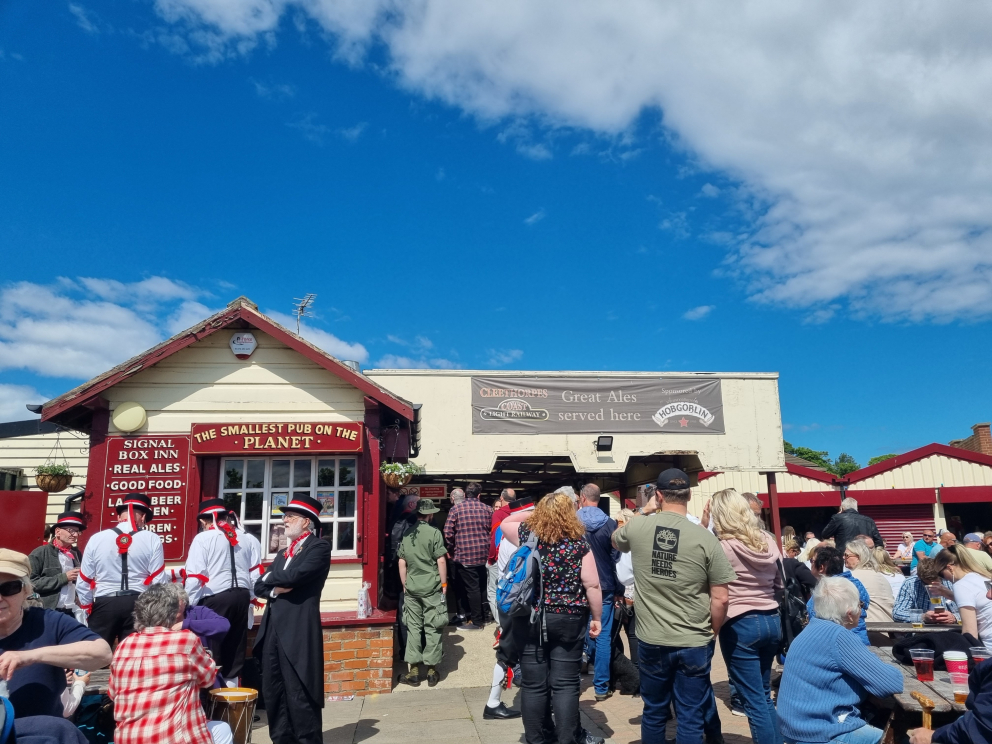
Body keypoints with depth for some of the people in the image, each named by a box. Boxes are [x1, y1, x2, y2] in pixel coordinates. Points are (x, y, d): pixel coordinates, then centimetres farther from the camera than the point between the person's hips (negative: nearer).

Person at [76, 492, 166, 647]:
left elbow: (83, 582, 6)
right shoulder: (152, 540, -4)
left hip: (104, 605, 1)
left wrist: (87, 607, 19)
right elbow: (158, 581, -5)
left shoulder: (96, 539, 1)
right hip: (138, 605, -1)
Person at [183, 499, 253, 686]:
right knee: (234, 649, 16)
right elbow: (253, 572, 14)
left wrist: (188, 606, -4)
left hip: (216, 599, -5)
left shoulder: (203, 539, -5)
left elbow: (195, 576, -11)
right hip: (242, 597, 5)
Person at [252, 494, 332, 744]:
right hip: (273, 629, 8)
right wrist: (275, 589, -6)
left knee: (300, 695, -4)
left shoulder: (319, 547, -5)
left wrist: (270, 577, 1)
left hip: (298, 631, -8)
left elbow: (294, 576, -18)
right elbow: (259, 586, 16)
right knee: (273, 693, 12)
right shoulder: (282, 553, 22)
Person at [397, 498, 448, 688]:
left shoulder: (406, 534, 5)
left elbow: (402, 563, 9)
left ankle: (413, 671, 11)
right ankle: (432, 671, 11)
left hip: (411, 588, 4)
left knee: (413, 628, 9)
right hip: (432, 587, -3)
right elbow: (440, 561, -10)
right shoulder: (434, 532, -8)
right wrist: (444, 583, 1)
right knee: (432, 629, 5)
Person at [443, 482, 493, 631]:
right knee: (481, 586, 15)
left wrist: (451, 549, 7)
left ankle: (476, 621, 8)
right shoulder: (487, 509, 6)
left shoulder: (456, 509, -4)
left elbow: (448, 533, -8)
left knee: (471, 588, 2)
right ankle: (481, 617, 24)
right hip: (483, 554, 4)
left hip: (464, 554, -4)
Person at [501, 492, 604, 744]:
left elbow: (505, 523, 18)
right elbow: (592, 585, -9)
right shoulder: (579, 543, -7)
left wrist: (533, 512, 14)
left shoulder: (528, 535, -3)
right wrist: (596, 618, 2)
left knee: (533, 684, 10)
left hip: (530, 619, 2)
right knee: (565, 684, 6)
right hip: (568, 620, -2)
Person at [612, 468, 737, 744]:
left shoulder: (636, 528, -7)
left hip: (651, 642, 2)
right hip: (694, 645, -1)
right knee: (691, 719, 11)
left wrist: (644, 513, 23)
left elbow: (616, 539, 19)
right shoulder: (706, 538, -12)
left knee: (654, 713, 18)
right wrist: (712, 633, 8)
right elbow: (721, 599, -8)